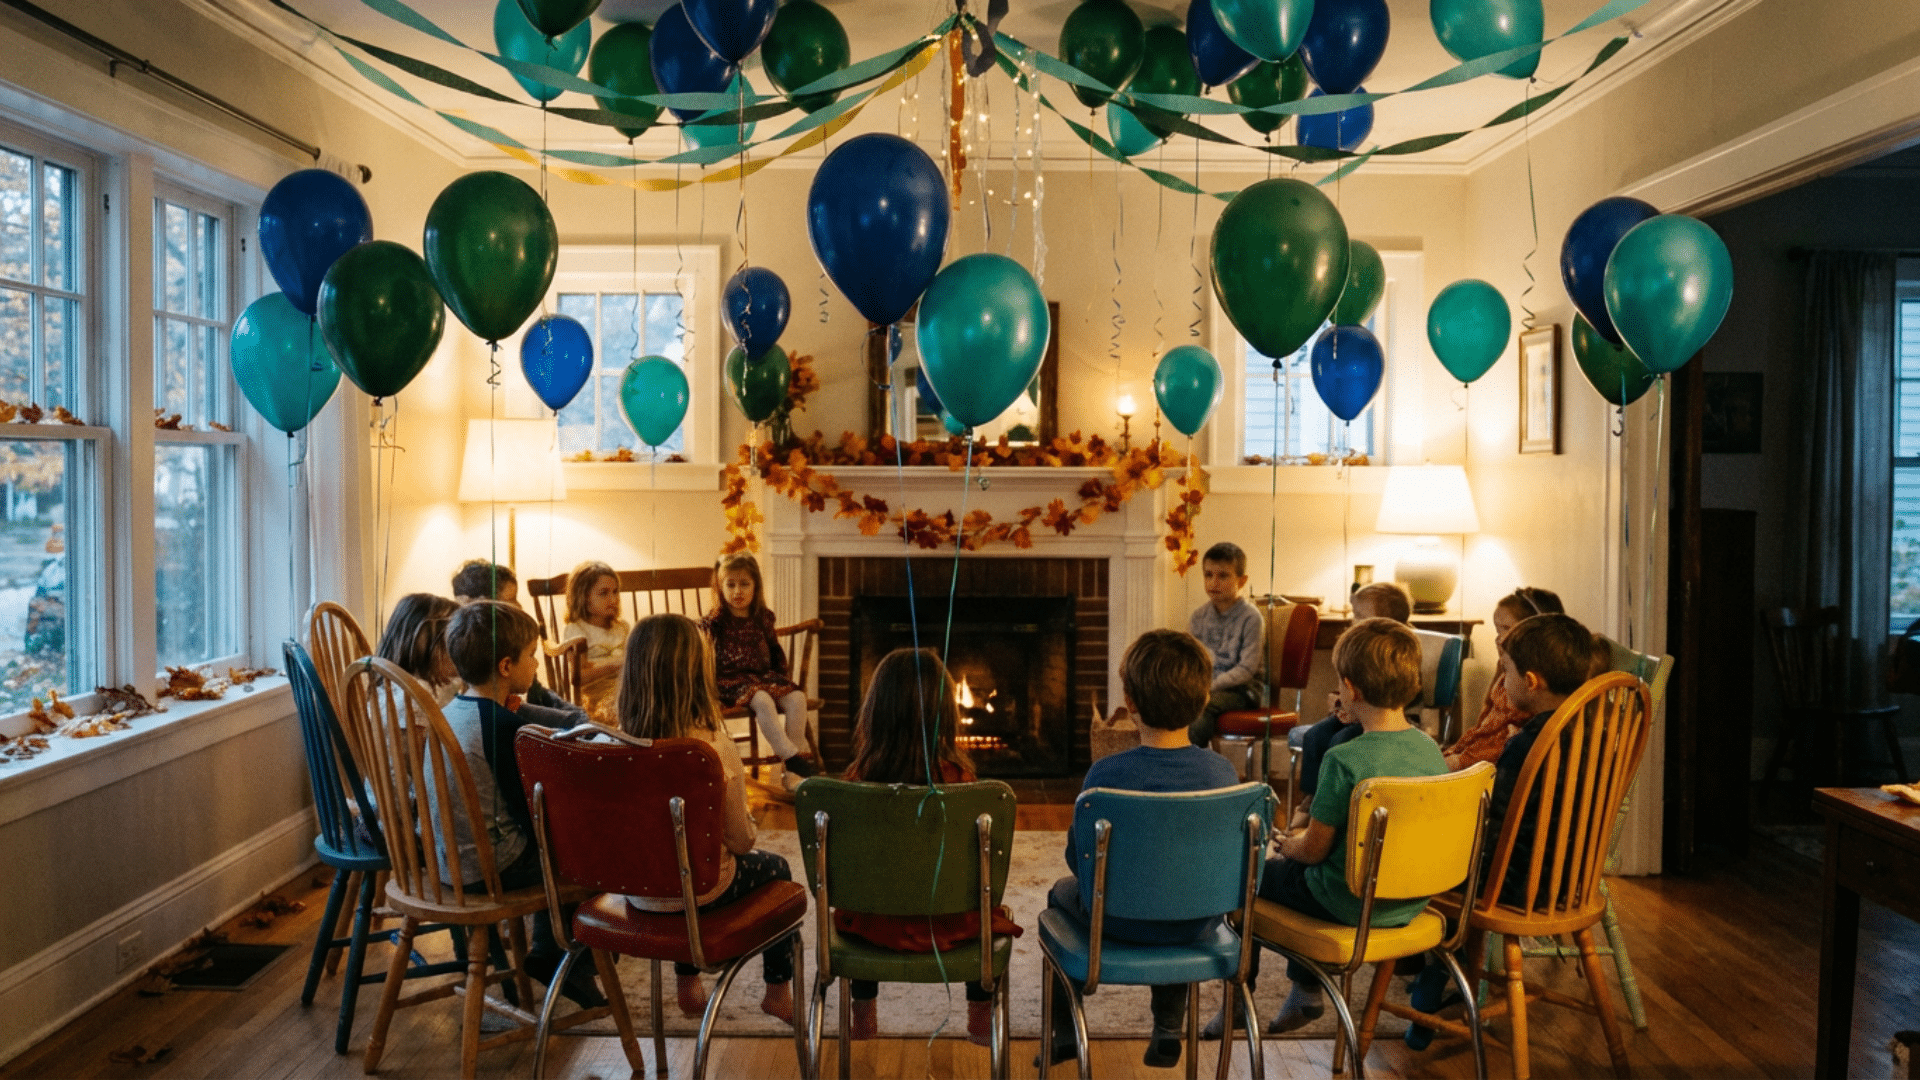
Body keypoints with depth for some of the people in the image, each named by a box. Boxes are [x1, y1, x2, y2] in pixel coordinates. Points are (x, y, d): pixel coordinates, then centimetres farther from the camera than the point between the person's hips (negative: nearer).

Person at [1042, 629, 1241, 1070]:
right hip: (1195, 926, 3)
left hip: (1120, 923, -3)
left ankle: (1064, 1032, 42)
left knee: (1061, 892, 31)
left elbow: (1078, 859, -13)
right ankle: (1169, 1031, 45)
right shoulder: (1222, 772, -16)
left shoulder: (1105, 774, -25)